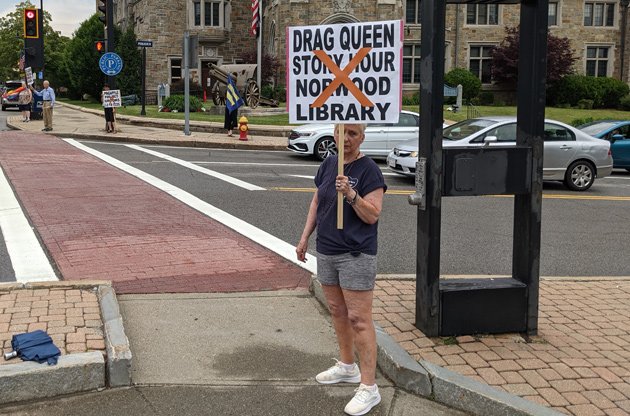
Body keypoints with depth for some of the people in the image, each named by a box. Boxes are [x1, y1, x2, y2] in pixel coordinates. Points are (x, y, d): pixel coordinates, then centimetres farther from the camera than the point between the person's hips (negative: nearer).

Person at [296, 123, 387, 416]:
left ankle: (369, 387, -2)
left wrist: (351, 194, -30)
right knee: (337, 311, 18)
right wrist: (305, 236, 14)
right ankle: (347, 367, 35)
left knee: (359, 319, -7)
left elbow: (372, 215, -16)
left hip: (356, 256, -7)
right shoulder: (328, 164, 8)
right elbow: (317, 201, 18)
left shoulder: (369, 170, -12)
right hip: (326, 251, 7)